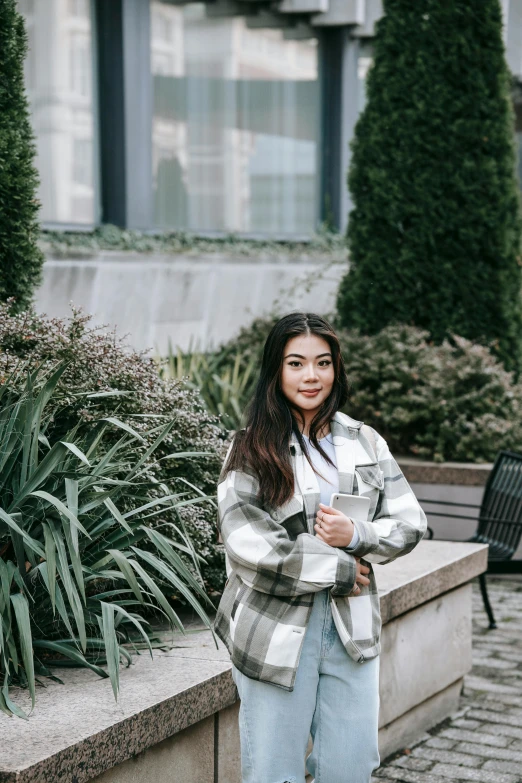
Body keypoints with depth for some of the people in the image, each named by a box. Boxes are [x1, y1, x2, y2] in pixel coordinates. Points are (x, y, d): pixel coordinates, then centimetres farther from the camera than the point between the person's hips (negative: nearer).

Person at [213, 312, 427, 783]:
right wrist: (335, 570, -11)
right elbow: (244, 543, -15)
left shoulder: (366, 443, 8)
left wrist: (355, 536, -12)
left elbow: (410, 525, 7)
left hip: (353, 627, 4)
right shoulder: (252, 450, -5)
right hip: (276, 631, -3)